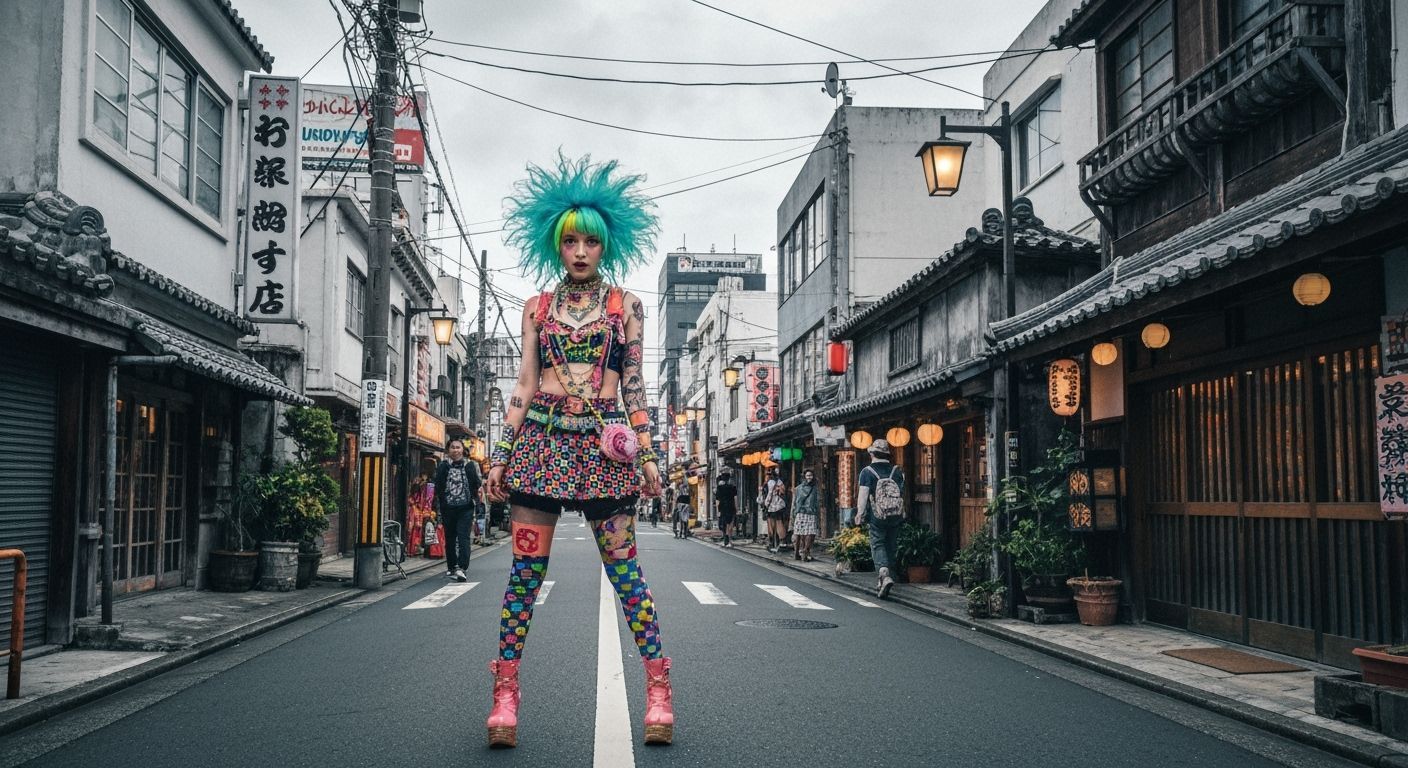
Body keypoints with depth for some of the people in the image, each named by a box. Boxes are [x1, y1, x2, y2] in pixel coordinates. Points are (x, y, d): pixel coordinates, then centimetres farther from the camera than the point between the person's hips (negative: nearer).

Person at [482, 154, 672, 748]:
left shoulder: (624, 305, 10)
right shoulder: (537, 307, 13)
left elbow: (634, 386, 7)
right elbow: (523, 385, 10)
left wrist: (647, 454, 0)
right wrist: (500, 455, 4)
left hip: (603, 447, -1)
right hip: (541, 442, 2)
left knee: (624, 569, -3)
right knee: (526, 570, 0)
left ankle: (658, 694, 4)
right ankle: (505, 698, 7)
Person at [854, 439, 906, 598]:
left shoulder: (867, 472, -5)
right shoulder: (897, 471, 7)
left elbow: (863, 496, -11)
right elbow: (902, 494, 10)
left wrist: (860, 514, -7)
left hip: (877, 517, -4)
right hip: (896, 518, 4)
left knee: (878, 545, 1)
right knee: (890, 547, 12)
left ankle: (884, 575, -23)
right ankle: (881, 584, 20)